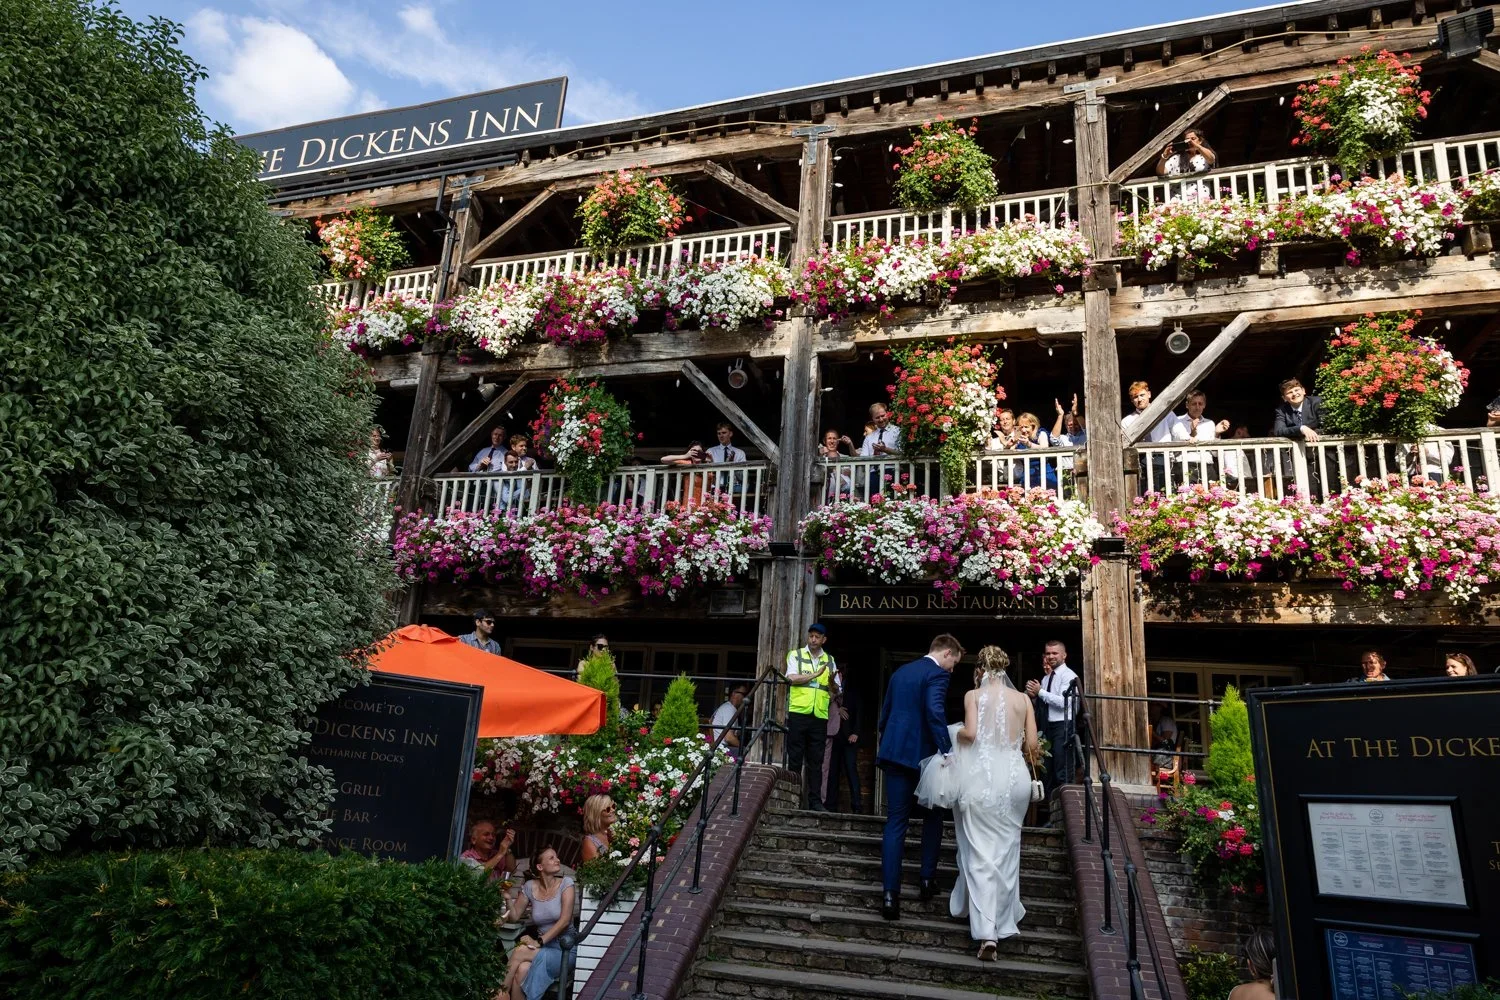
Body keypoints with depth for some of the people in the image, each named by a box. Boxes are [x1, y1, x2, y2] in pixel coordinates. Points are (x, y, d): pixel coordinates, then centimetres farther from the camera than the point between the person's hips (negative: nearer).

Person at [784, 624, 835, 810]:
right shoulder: (795, 655, 7)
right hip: (798, 712, -2)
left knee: (816, 760, 4)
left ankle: (815, 800, 8)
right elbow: (792, 678, -9)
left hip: (820, 716, 2)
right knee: (795, 757, 1)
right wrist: (816, 674, -10)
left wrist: (831, 682, -8)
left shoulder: (830, 660, 15)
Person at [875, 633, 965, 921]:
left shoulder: (900, 672, 16)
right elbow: (935, 712, -24)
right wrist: (947, 750, -25)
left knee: (895, 823, 4)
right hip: (922, 755, -5)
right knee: (933, 815, 18)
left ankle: (890, 893, -4)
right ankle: (928, 878, 19)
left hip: (894, 753, 6)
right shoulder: (937, 674, -8)